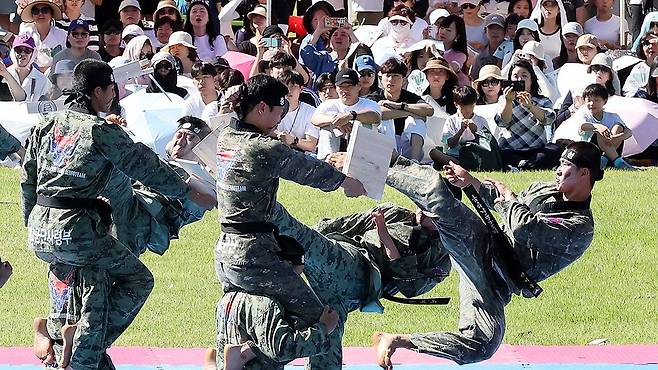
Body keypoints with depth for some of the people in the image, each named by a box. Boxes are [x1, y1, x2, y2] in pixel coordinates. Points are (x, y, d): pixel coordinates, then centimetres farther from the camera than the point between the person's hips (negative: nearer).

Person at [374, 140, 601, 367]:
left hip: (496, 282, -4)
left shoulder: (581, 228, -12)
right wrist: (470, 182, 9)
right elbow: (500, 203, 28)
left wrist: (508, 196, -7)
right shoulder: (545, 190, 13)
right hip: (480, 244, 4)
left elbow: (524, 229, -26)